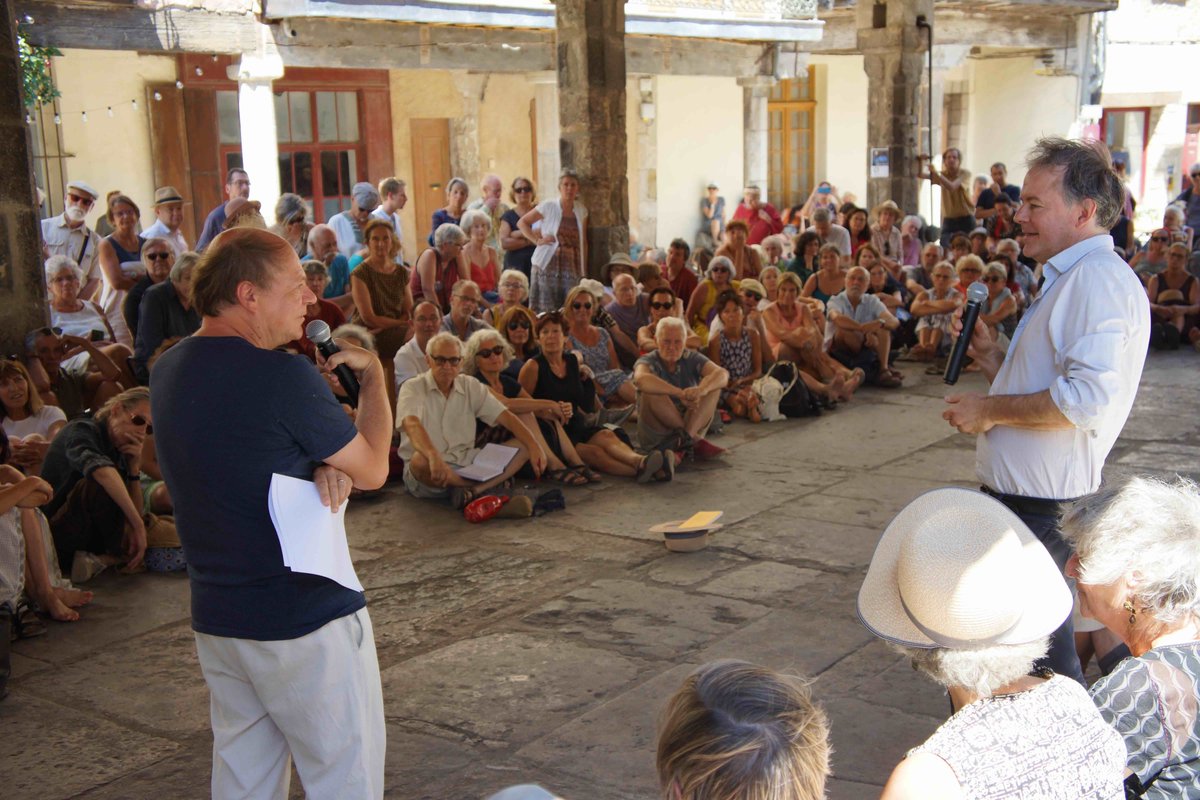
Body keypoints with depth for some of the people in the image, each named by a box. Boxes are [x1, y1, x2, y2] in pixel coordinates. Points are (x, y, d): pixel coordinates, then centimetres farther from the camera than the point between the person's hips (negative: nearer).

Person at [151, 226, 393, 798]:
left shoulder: (168, 371, 5)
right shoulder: (281, 375, -21)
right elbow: (373, 470, -9)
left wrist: (322, 467, -7)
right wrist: (372, 373, 3)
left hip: (215, 620, 8)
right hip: (306, 621, -8)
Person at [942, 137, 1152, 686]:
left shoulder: (1098, 278, -16)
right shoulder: (1069, 279, 19)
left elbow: (1088, 398, -30)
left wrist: (991, 410, -18)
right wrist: (993, 361, 10)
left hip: (1044, 509, -11)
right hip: (1025, 496, 11)